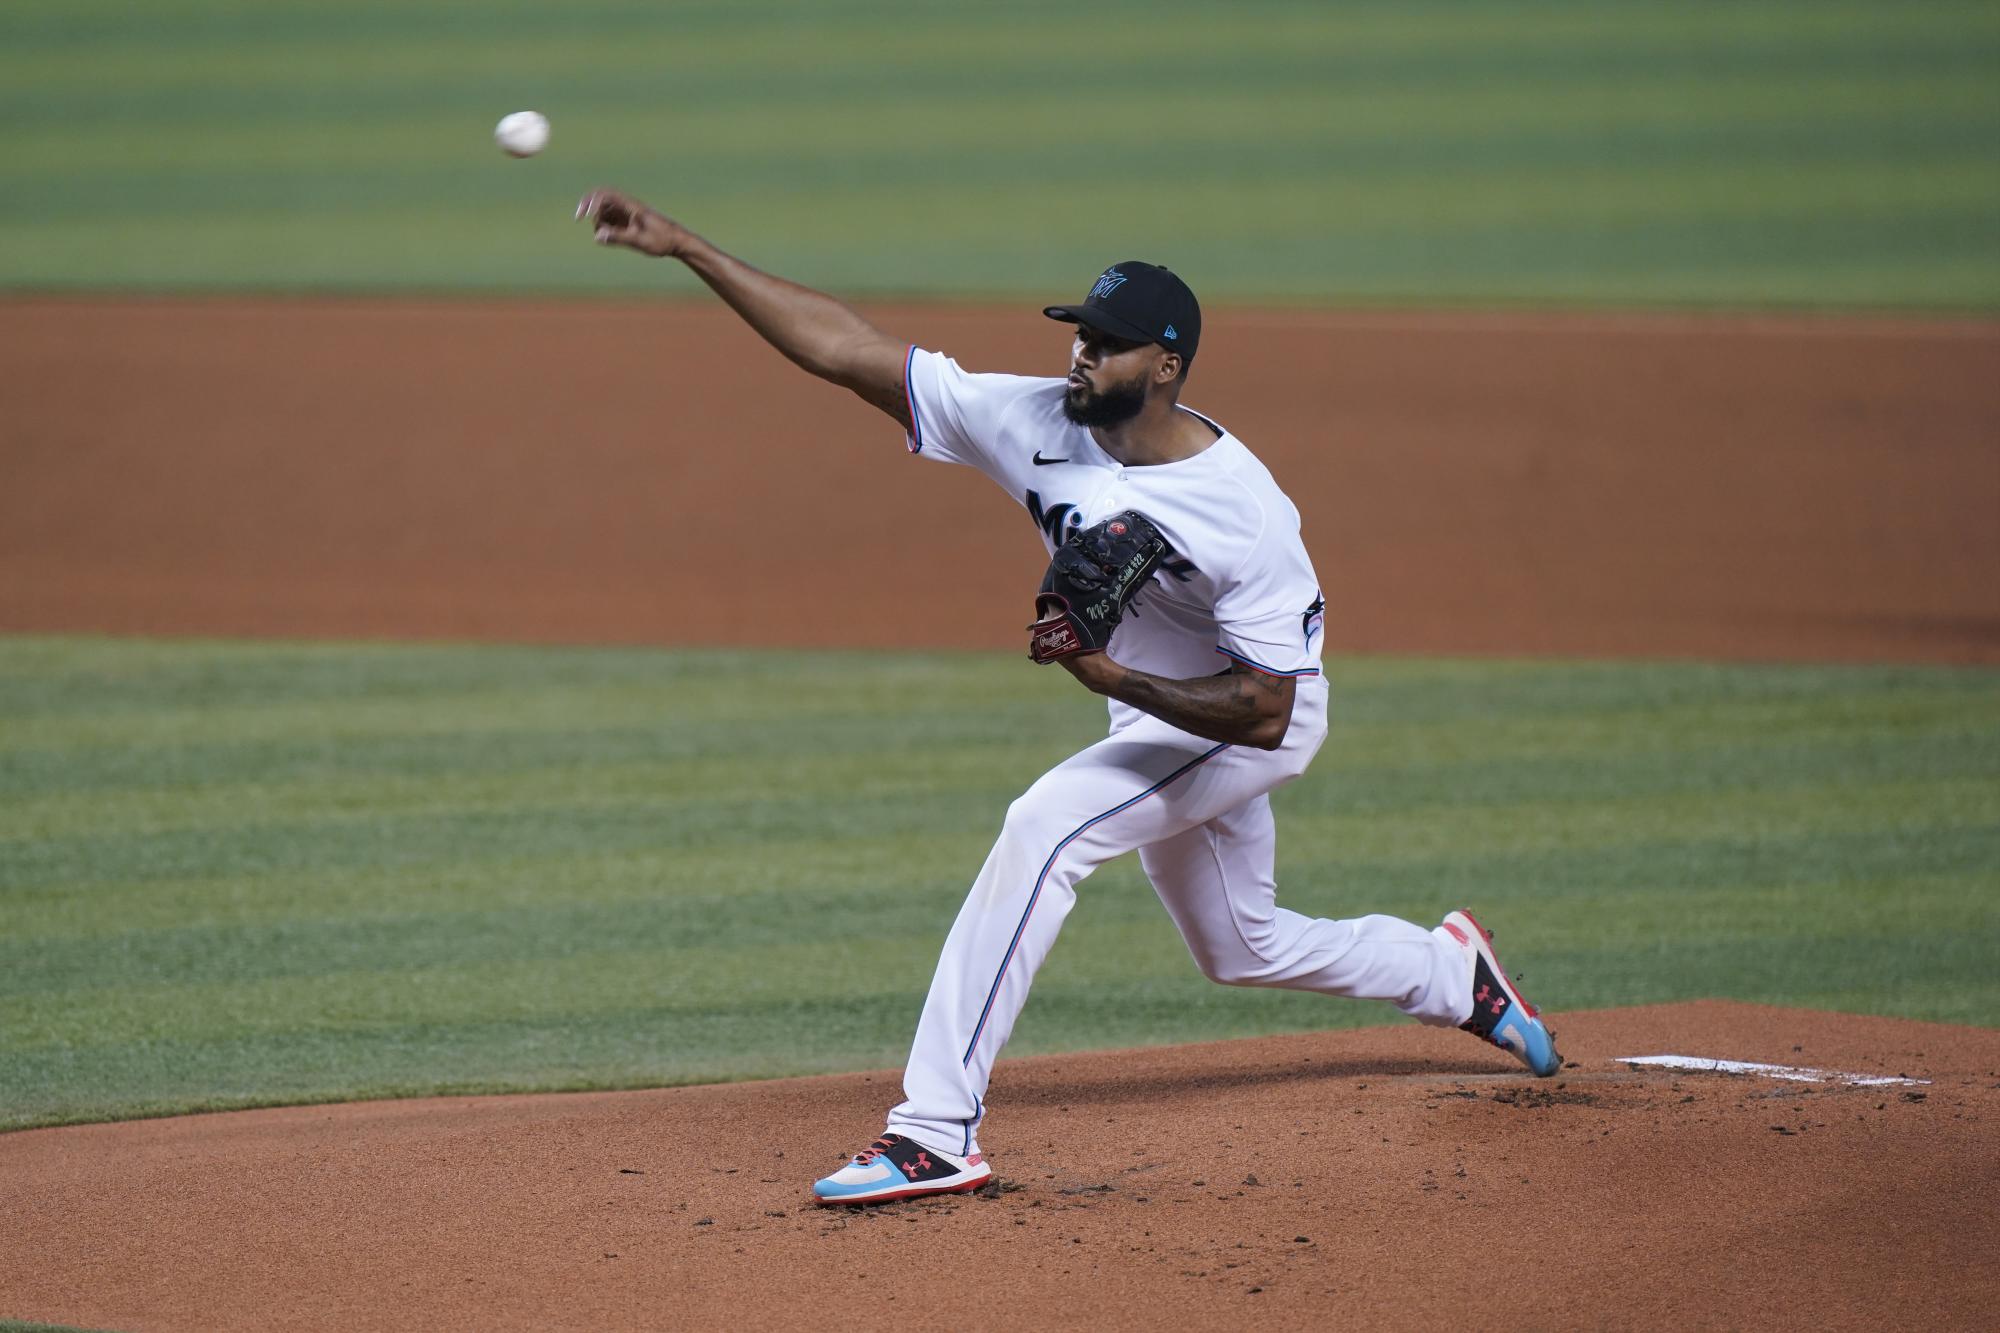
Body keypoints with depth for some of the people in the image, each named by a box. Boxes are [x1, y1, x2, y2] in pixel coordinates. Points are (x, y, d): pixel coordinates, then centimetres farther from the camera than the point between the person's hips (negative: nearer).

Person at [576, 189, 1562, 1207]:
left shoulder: (1244, 512, -32)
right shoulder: (1036, 423, -18)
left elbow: (1263, 711, -30)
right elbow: (845, 349, -20)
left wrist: (1114, 677, -42)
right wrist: (683, 246, -27)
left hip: (1254, 725, -8)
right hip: (1154, 719, 8)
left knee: (1047, 824, -29)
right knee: (1243, 949, 24)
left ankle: (939, 1131, -30)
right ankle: (1451, 974, 52)